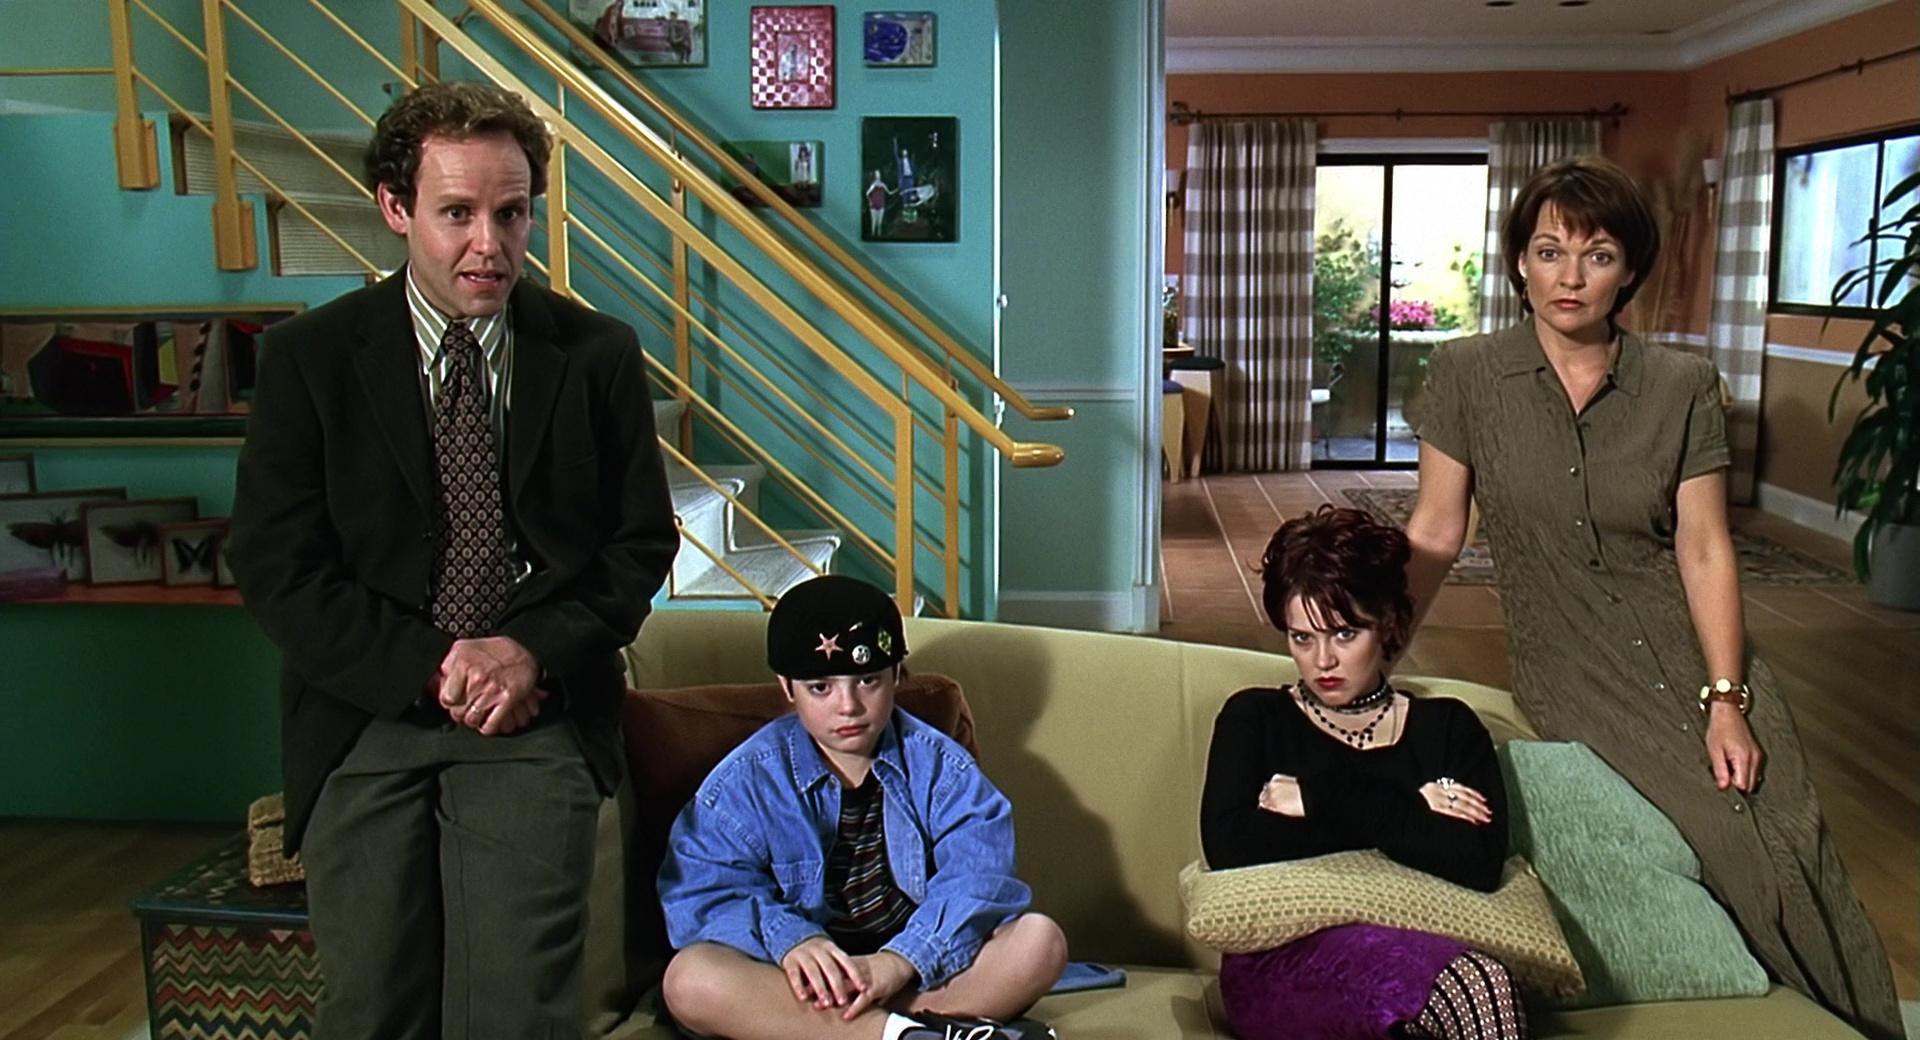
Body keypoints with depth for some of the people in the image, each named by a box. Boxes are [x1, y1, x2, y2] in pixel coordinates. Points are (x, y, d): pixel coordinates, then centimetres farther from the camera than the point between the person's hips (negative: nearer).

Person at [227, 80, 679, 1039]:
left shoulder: (598, 355, 4)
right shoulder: (308, 358, 2)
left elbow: (642, 542, 6)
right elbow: (275, 567, -1)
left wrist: (538, 650, -10)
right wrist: (429, 666, -12)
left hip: (536, 715, 0)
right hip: (366, 721, 1)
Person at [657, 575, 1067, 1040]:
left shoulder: (938, 764, 2)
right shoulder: (746, 779, -1)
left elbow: (979, 876, -11)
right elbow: (703, 892, -11)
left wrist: (901, 959, -27)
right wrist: (791, 941, -30)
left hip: (923, 969, 2)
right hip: (808, 984, -1)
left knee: (1041, 939, -21)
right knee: (689, 978, -30)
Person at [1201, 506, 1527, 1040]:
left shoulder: (1448, 727, 16)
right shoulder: (1254, 719, 13)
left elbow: (1482, 863, -1)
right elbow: (1228, 846, -6)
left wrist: (1325, 800, -4)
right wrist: (1409, 815, -3)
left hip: (1422, 962, 3)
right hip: (1281, 963, -2)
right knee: (1476, 986, -32)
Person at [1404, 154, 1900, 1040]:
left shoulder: (1683, 387, -1)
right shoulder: (1466, 376, -4)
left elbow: (1704, 549, -4)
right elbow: (1435, 532, -1)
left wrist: (1725, 700, -10)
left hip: (1693, 651, 2)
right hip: (1571, 666, -2)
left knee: (1792, 845, -13)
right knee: (1732, 839, -17)